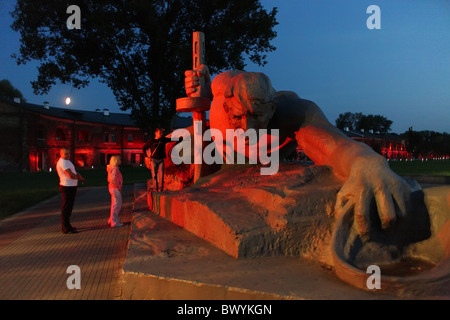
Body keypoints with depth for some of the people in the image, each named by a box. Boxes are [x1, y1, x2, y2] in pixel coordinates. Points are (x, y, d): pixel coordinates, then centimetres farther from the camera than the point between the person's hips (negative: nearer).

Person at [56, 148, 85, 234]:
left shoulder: (67, 161, 17)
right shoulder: (62, 162, -16)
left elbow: (74, 172, 20)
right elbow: (70, 175, -23)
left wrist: (78, 175, -2)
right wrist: (80, 178, -8)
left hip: (72, 187, 10)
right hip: (67, 187, -10)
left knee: (69, 207, 17)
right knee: (66, 208, -5)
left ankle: (67, 226, 28)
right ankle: (66, 228, 0)